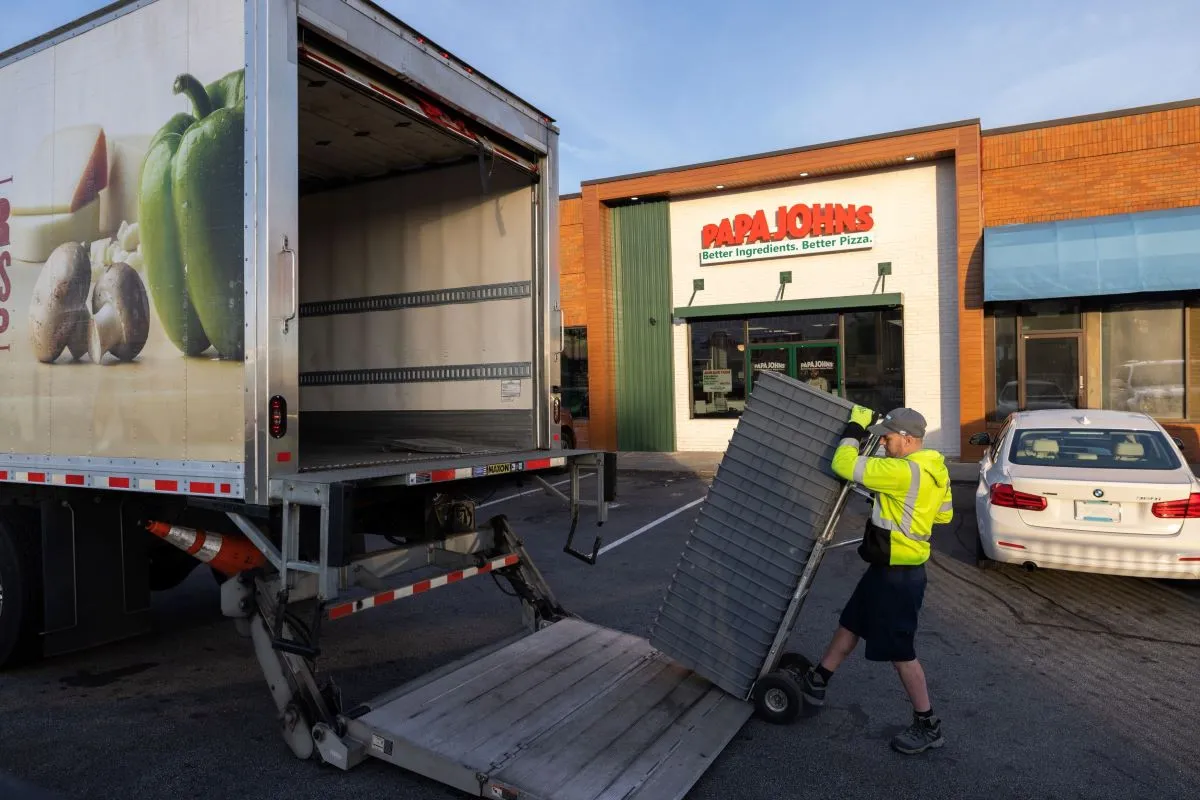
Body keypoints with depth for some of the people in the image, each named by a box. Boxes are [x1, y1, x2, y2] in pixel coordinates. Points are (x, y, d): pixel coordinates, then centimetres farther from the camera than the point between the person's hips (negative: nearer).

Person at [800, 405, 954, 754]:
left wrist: (855, 426, -14)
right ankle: (816, 683, 32)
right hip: (890, 569, 10)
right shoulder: (935, 470, 5)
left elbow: (844, 466, -27)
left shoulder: (904, 471, -27)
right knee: (850, 624, 19)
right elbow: (945, 514, 18)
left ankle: (928, 726, 18)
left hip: (897, 576, -10)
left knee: (899, 651, 3)